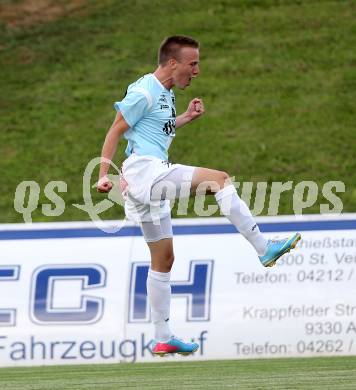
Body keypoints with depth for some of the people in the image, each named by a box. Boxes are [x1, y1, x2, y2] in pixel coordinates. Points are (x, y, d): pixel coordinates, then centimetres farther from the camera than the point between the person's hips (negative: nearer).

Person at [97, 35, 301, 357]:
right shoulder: (144, 92, -10)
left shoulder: (165, 93, 19)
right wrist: (104, 174, -15)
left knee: (163, 259, 12)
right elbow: (116, 131, -9)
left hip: (154, 181, 11)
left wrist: (186, 118, 17)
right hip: (144, 169, -11)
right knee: (219, 179, -21)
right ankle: (264, 248, -21)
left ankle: (162, 339, 17)